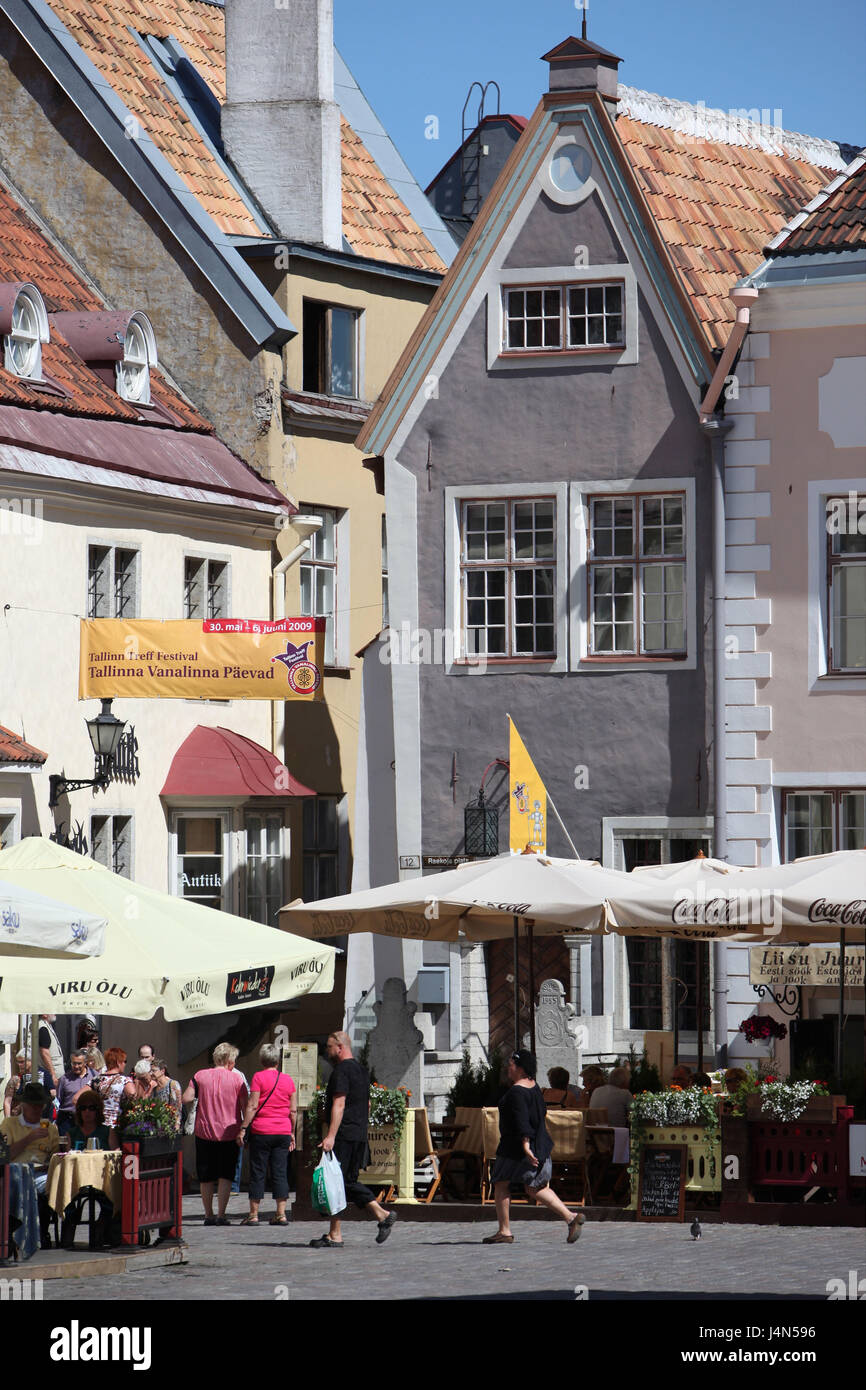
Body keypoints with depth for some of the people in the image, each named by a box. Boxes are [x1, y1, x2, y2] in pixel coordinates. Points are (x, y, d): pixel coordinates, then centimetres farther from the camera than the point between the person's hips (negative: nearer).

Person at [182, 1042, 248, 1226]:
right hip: (229, 1133, -1)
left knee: (206, 1177, 10)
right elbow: (246, 1107, -3)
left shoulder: (200, 1076, 0)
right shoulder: (235, 1079, -3)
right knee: (225, 1176, 1)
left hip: (204, 1133, 1)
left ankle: (208, 1215, 13)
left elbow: (186, 1098, -5)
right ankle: (221, 1214, -9)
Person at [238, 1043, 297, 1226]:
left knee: (257, 1173, 2)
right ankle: (281, 1214, 2)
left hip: (261, 1131, -4)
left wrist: (243, 1128, -7)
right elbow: (293, 1110, 9)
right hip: (283, 1132, 4)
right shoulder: (287, 1079, 7)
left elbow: (252, 1106, -10)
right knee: (280, 1173, 6)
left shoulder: (259, 1077, -5)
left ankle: (253, 1214, 3)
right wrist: (292, 1132, 17)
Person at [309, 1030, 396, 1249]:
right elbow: (367, 1105, 24)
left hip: (343, 1135, -9)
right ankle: (382, 1215, 7)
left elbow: (339, 1105, -21)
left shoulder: (341, 1071, -12)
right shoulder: (360, 1070, 18)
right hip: (359, 1136, 9)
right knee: (349, 1182, 16)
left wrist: (331, 1136, -25)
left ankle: (335, 1236, -4)